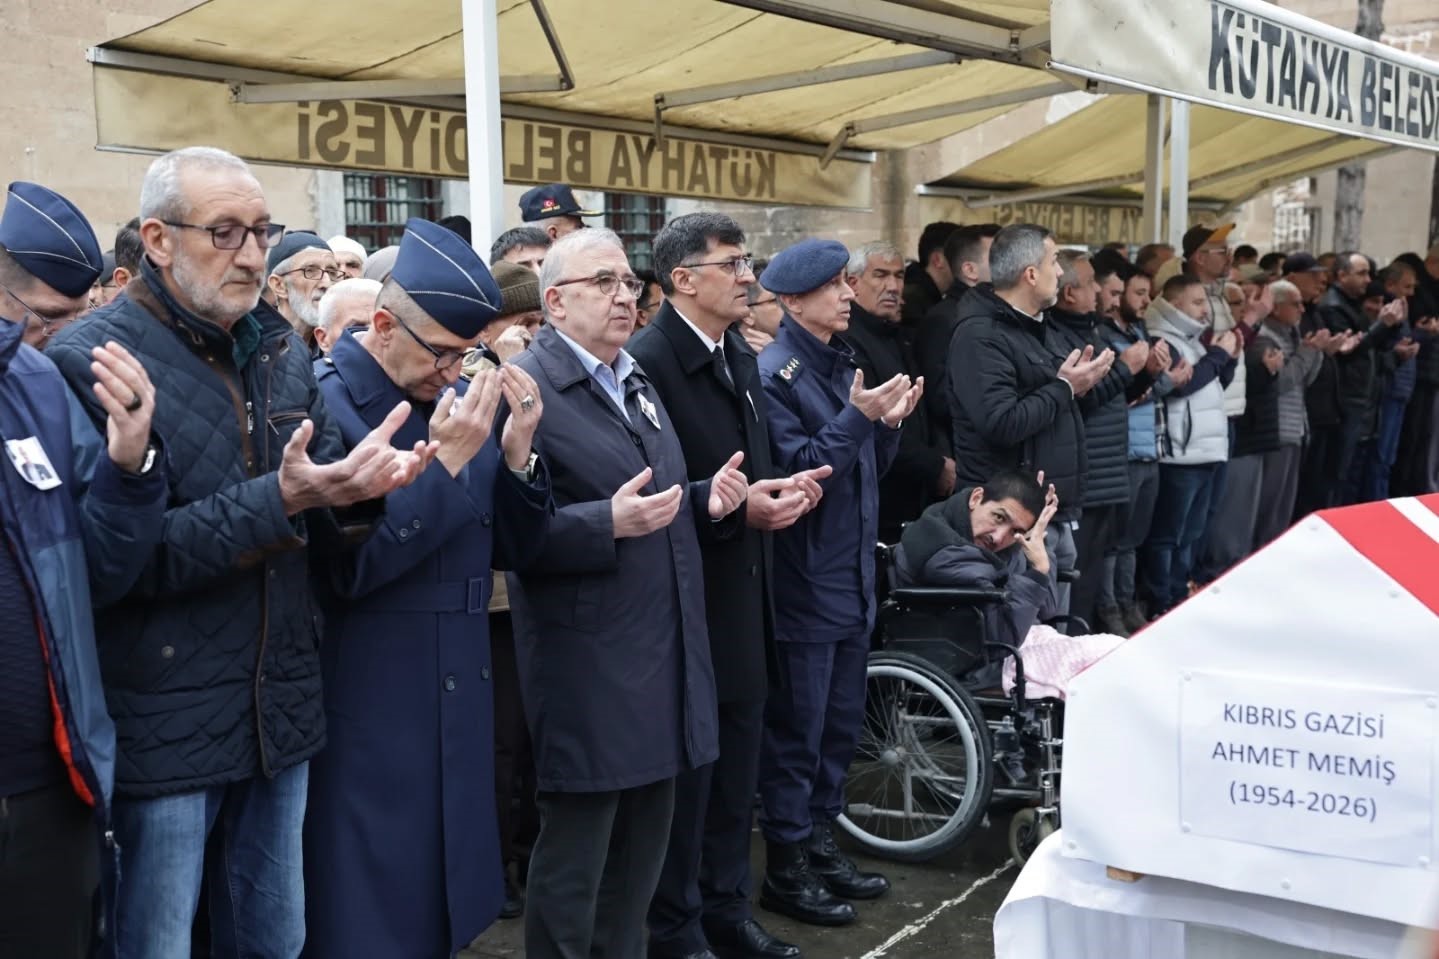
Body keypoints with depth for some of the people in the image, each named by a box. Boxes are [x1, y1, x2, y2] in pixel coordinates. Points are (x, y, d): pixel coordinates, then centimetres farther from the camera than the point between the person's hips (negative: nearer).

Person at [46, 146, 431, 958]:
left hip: (281, 708, 6)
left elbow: (320, 533, 8)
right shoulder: (92, 361, -13)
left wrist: (357, 489, -15)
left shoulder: (282, 349, 7)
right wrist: (278, 499, -27)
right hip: (165, 724, -6)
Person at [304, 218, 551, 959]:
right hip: (367, 722, -6)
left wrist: (516, 453, -10)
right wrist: (444, 462, -25)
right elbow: (343, 568, -22)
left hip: (459, 708, 6)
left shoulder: (464, 401, 4)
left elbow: (512, 548, 7)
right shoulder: (321, 404, -15)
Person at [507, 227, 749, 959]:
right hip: (587, 662, -8)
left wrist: (708, 501, 1)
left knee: (642, 847, 18)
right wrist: (608, 523, -28)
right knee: (574, 850, 5)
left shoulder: (635, 381, 16)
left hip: (662, 650, 8)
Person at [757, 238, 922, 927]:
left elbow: (867, 468, 13)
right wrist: (857, 416, -23)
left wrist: (888, 422, -4)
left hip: (852, 579, 8)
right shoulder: (775, 373, -12)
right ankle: (786, 868, 14)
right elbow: (795, 472, -20)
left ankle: (821, 843, 31)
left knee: (841, 722, 17)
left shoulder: (842, 362, 12)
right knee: (796, 731, 1)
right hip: (804, 584, -8)